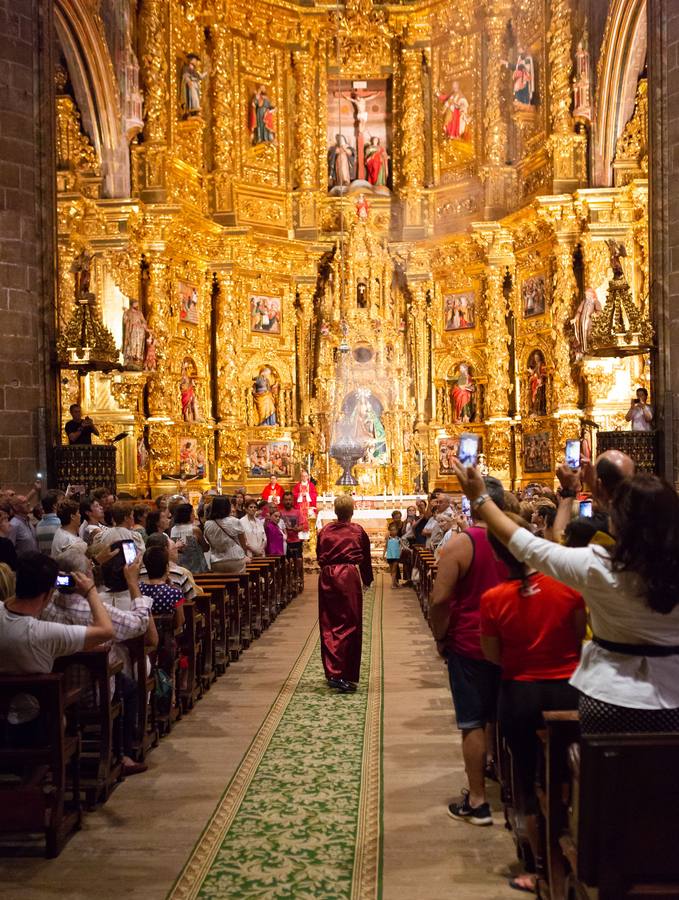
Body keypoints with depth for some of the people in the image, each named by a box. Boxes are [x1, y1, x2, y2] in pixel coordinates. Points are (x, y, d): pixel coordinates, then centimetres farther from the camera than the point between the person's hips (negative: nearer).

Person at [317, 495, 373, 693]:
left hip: (327, 577, 3)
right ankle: (345, 676, -3)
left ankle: (331, 673, 15)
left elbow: (319, 556, 12)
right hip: (349, 576, -3)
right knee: (349, 625, 2)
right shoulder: (358, 532, 2)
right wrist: (367, 580, 26)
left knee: (329, 625, 11)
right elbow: (365, 558, 11)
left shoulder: (325, 531, 6)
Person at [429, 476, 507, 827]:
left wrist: (440, 639, -2)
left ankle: (477, 801, 11)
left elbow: (440, 601, -17)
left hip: (468, 644, -4)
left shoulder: (460, 543, -15)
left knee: (472, 723, 4)